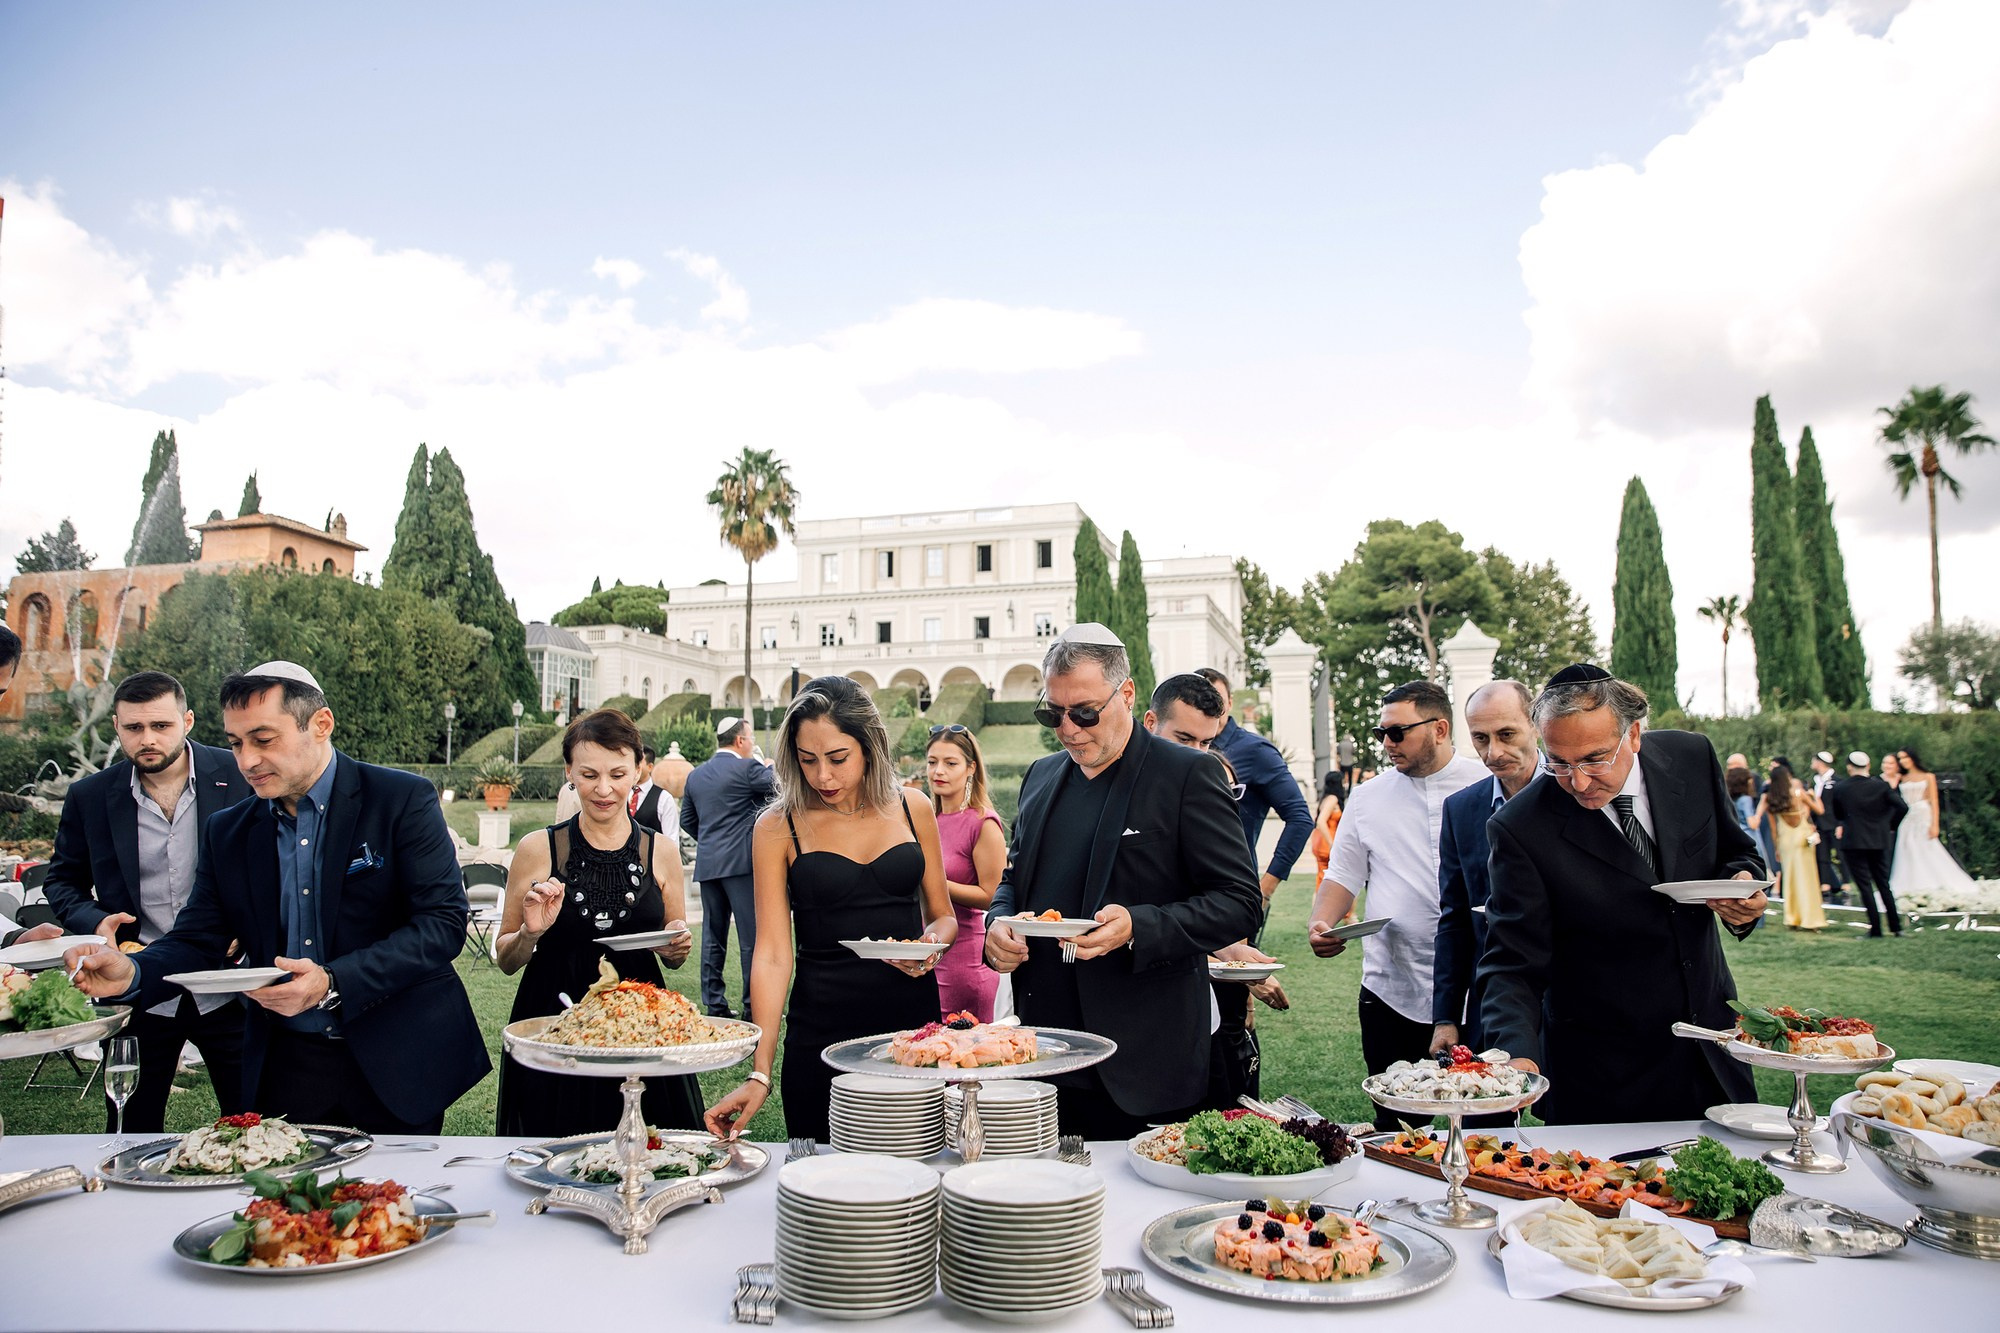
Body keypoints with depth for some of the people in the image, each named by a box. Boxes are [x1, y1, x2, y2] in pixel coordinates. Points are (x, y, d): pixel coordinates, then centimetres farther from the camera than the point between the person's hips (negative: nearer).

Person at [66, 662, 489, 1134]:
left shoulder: (403, 800, -9)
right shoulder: (226, 832, 7)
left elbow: (443, 922, -15)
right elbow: (196, 941, 7)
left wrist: (333, 984, -25)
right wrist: (132, 974, -15)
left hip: (395, 1064, -3)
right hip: (283, 1070, 4)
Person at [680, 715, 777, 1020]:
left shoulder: (696, 775, 12)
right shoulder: (747, 768, -9)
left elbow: (687, 820, 17)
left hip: (706, 864, 7)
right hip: (740, 863, -7)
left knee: (713, 936, 11)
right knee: (752, 936, -2)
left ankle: (714, 1004, 14)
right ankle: (754, 1005, -2)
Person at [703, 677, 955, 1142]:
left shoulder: (912, 808, 2)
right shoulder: (779, 828, -5)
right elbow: (772, 953, -9)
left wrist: (934, 942, -12)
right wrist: (760, 1073, -17)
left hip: (914, 1018, 2)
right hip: (821, 1029, -2)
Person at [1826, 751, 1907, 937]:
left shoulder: (1839, 787, -5)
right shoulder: (1881, 785, -3)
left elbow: (1836, 813, 6)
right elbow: (1902, 807, -11)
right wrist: (1891, 826, 3)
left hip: (1853, 841, -3)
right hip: (1879, 840, 3)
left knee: (1865, 886, -1)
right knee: (1884, 883, 15)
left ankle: (1876, 930, -2)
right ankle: (1896, 926, 16)